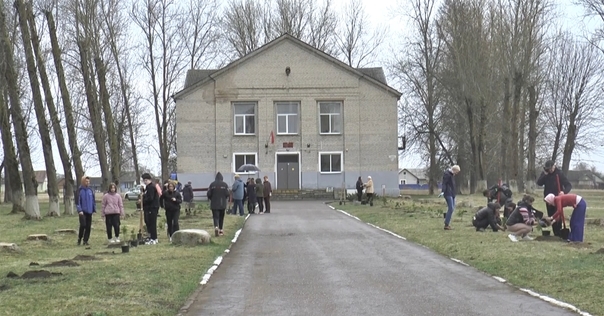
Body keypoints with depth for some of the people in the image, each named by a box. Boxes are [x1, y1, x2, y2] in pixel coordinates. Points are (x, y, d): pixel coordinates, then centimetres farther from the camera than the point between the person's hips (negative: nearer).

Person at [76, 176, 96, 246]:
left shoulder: (90, 190, 10)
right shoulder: (80, 190, -4)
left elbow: (93, 201, 15)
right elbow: (77, 201, -6)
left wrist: (94, 209, 10)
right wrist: (79, 210, -14)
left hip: (89, 211, 4)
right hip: (82, 212, -4)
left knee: (88, 227, 3)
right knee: (83, 225, -13)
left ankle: (85, 240, 10)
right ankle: (79, 239, 4)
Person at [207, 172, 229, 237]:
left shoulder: (212, 184, -4)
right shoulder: (225, 184, -5)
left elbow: (209, 194, -4)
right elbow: (227, 194, -7)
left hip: (214, 204, -1)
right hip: (222, 204, 1)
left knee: (215, 216, -3)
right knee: (221, 217, 15)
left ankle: (216, 227, -28)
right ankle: (220, 229, 21)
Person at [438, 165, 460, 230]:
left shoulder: (452, 174, 16)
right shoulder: (446, 174, -13)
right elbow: (444, 183, -20)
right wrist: (443, 192, -30)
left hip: (452, 194, 10)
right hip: (448, 194, -10)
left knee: (452, 209, 10)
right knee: (451, 209, -12)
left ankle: (447, 223, 15)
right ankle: (446, 225, -10)